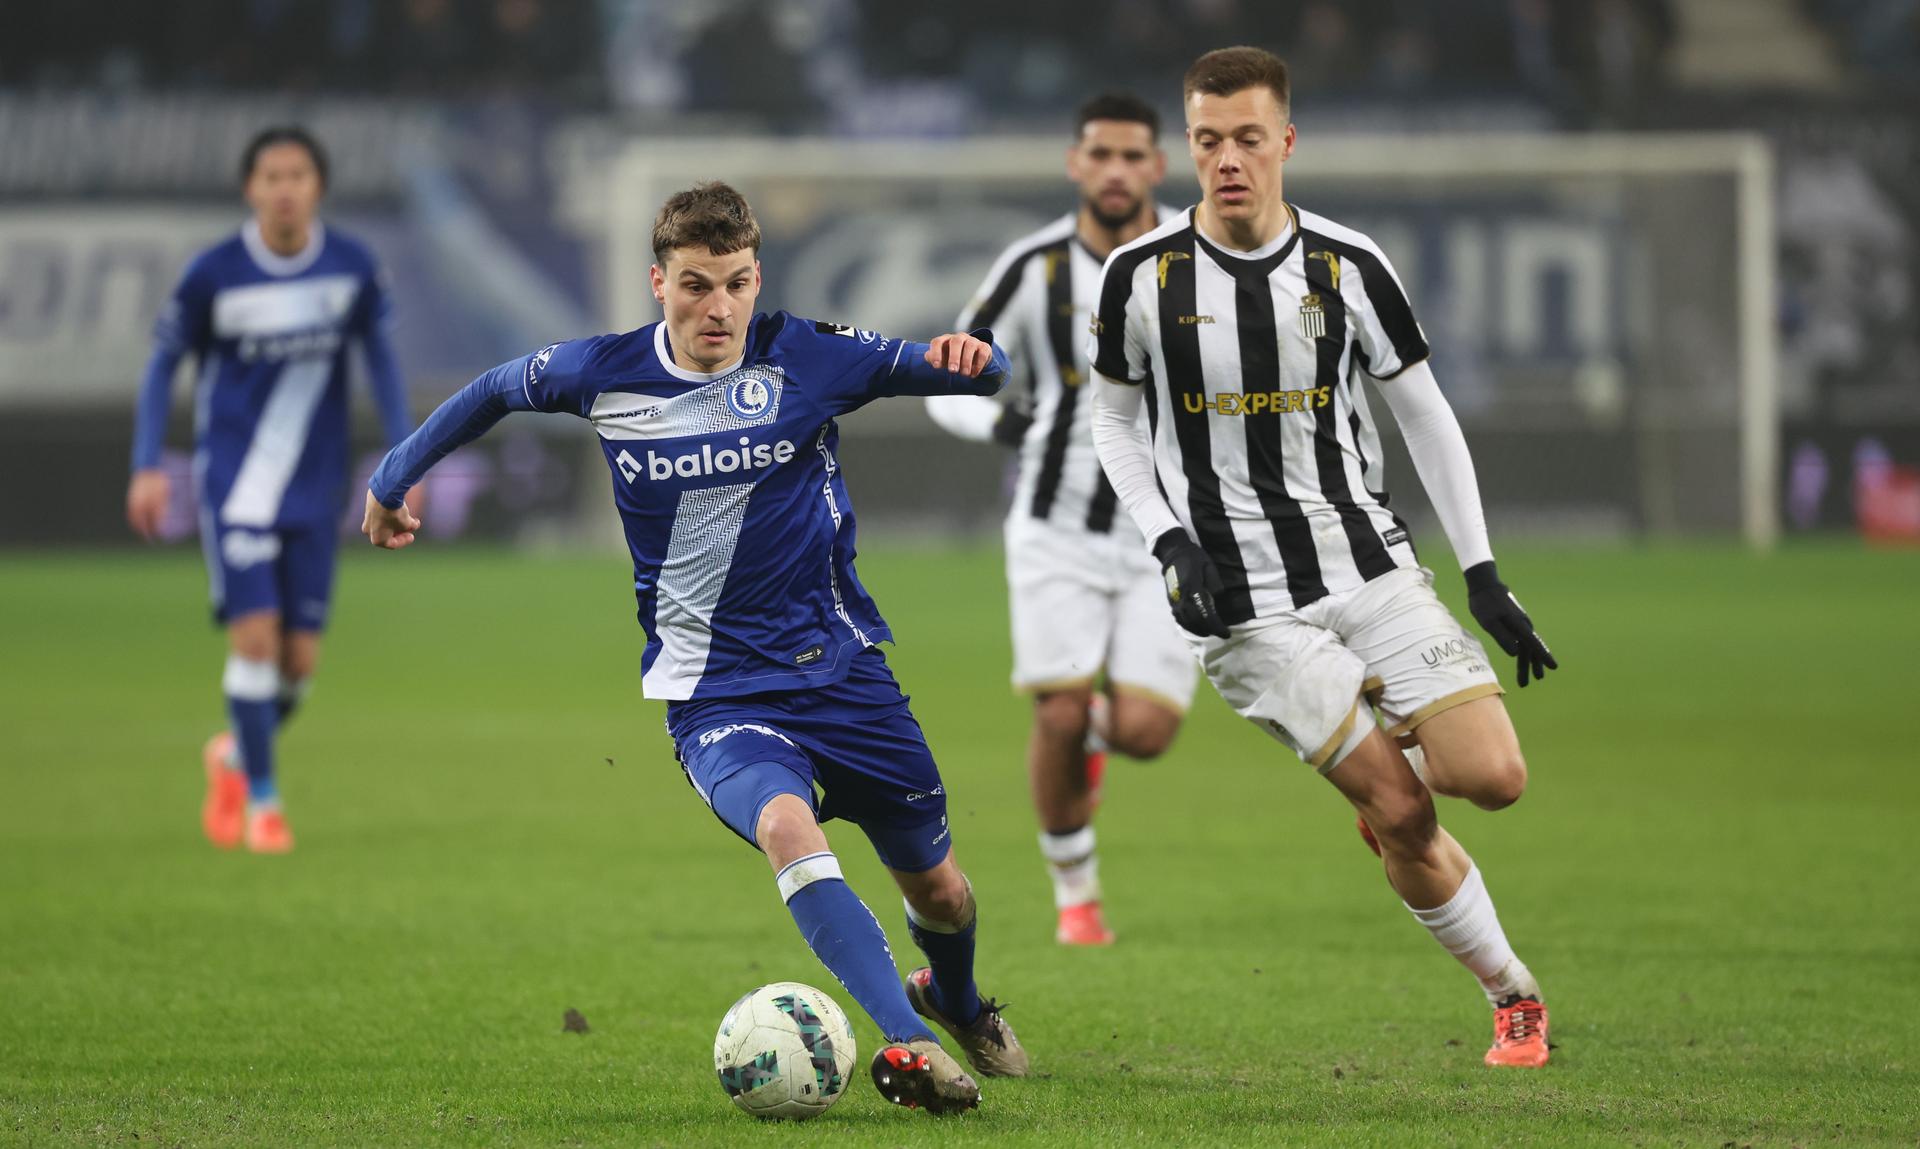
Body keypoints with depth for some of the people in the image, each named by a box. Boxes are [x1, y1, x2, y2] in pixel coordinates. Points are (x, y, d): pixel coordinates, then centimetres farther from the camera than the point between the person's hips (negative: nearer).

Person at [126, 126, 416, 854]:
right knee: (255, 636, -13)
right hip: (233, 485, -3)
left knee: (300, 658, 2)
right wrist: (148, 467, -6)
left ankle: (236, 755, 32)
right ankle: (261, 800, 3)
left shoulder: (352, 268, -4)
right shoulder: (214, 275, -10)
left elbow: (380, 357, 9)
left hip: (314, 491, 3)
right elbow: (164, 363, 1)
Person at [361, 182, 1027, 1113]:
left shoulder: (805, 357, -8)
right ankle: (906, 1044, -41)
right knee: (786, 827, -34)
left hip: (842, 667, 2)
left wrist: (969, 357, -30)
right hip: (714, 693, -2)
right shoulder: (604, 374, -6)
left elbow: (965, 371, -6)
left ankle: (957, 1002, 50)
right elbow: (495, 391, 14)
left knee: (938, 890, 14)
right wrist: (394, 478, 23)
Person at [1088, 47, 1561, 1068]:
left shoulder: (1348, 267, -1)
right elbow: (1115, 416, 10)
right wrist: (1170, 541, -6)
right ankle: (1513, 995, 9)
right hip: (1247, 609, -2)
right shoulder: (1141, 276, -5)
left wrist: (1483, 575, 3)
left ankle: (1391, 756, 22)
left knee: (1493, 778, -13)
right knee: (1400, 814, -11)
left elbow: (1424, 415, 8)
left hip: (1369, 563, 2)